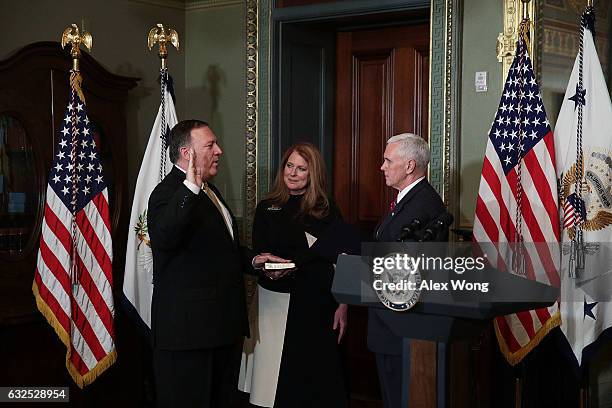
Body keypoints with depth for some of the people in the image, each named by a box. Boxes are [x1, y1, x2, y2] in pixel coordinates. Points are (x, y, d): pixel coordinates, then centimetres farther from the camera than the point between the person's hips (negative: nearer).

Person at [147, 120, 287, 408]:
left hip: (220, 325, 10)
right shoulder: (170, 193, -14)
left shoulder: (208, 190, 17)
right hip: (187, 328, -10)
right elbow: (165, 238, -35)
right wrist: (191, 187, -40)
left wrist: (252, 260, 13)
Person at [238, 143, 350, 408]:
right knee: (277, 375, 3)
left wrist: (342, 305, -7)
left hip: (316, 304, -1)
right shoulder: (266, 209, 7)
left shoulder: (327, 211, 3)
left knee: (315, 373, 3)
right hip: (275, 303, 1)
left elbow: (340, 259, 0)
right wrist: (269, 269, -18)